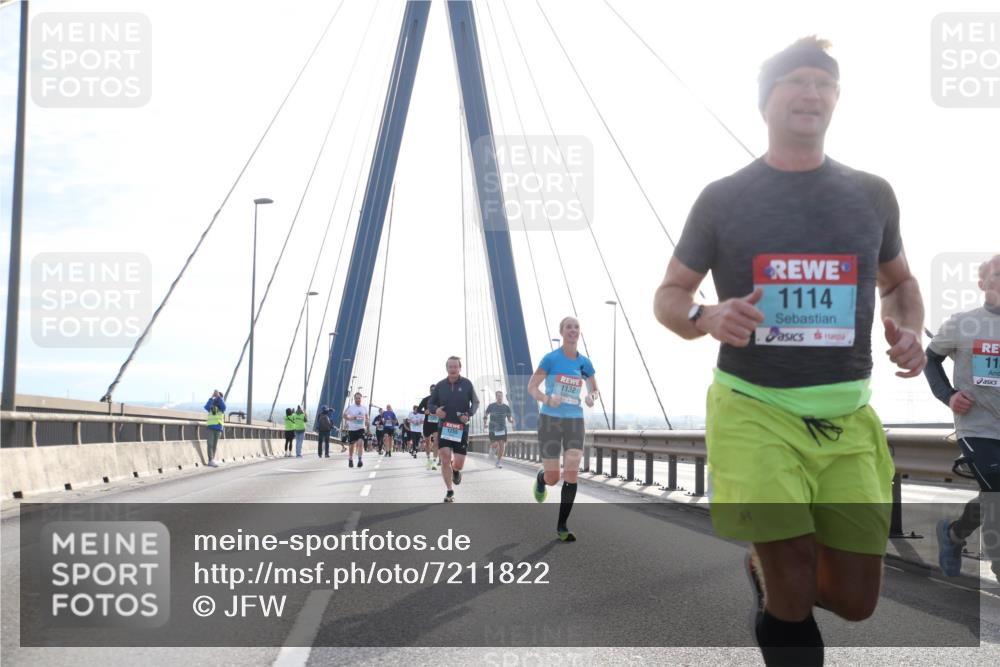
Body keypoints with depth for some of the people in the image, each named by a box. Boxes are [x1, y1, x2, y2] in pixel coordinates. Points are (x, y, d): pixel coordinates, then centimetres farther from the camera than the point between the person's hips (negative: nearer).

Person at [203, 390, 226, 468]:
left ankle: (211, 461, 9)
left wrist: (219, 396, -20)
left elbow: (224, 406, -16)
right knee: (210, 444, -11)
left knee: (215, 445, 4)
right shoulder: (211, 406, 6)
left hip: (218, 428, 2)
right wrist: (212, 397, -20)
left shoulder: (221, 407, 8)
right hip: (210, 427, -2)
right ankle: (211, 461, -19)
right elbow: (206, 407, -17)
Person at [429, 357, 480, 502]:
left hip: (461, 428, -1)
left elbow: (476, 402, 5)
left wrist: (469, 414, -14)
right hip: (445, 427, 1)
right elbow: (430, 403, 9)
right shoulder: (440, 385, -1)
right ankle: (450, 491, 6)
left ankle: (456, 470, 38)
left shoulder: (467, 384, -4)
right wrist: (436, 410, -14)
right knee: (445, 459, -11)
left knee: (458, 464, -2)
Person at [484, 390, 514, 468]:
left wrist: (511, 420, -14)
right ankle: (492, 448, 25)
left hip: (503, 429, 2)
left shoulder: (506, 407, 4)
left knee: (502, 446, -5)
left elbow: (509, 418, 9)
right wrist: (485, 423, -7)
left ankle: (498, 463, 9)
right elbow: (485, 415, 10)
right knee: (495, 445, -14)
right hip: (493, 430, -2)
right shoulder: (491, 406, 0)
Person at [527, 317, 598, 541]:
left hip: (574, 422, 3)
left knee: (572, 474, -10)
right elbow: (532, 388, -4)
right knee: (553, 478, 0)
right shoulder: (551, 359, -7)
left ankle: (562, 526, 1)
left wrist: (591, 397, -7)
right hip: (550, 420, -3)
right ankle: (541, 478, 40)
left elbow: (594, 390, 17)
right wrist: (548, 400, -23)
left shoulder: (584, 362, 3)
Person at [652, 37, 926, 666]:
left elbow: (900, 281, 23)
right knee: (791, 600, -13)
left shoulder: (872, 194, 8)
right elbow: (668, 295, 7)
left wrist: (910, 329, 0)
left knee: (854, 601, 6)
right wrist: (708, 318, -15)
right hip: (754, 408, -3)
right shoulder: (722, 198, 2)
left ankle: (770, 567, 36)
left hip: (847, 416, 3)